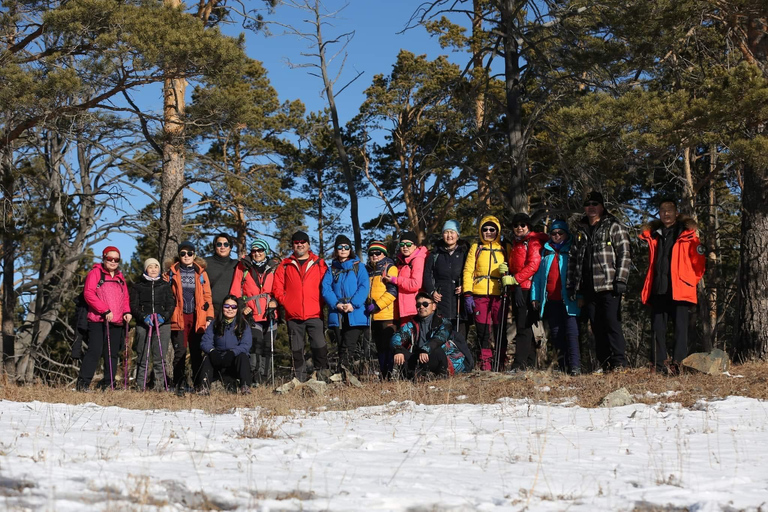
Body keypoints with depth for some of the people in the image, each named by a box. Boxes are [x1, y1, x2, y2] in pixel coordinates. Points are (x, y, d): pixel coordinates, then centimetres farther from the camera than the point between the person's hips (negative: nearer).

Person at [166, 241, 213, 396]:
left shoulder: (201, 272, 11)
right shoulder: (172, 272, 8)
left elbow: (207, 295, 8)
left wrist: (209, 316, 1)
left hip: (197, 318, 1)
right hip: (178, 318, -1)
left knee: (196, 352, 6)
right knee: (180, 352, -3)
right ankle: (180, 385, 1)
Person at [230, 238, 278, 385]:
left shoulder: (274, 268, 12)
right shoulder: (243, 267, 7)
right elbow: (235, 290, 6)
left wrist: (274, 302, -4)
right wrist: (242, 307, -4)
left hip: (269, 314, 3)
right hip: (252, 315, -3)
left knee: (268, 347, 7)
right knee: (256, 343, -18)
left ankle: (265, 377, 16)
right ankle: (256, 377, -17)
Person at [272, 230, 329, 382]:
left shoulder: (319, 264, 8)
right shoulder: (285, 265, 11)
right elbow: (278, 287, 9)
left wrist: (321, 303, -3)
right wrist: (285, 301, -2)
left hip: (314, 314, -2)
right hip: (293, 314, 2)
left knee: (320, 345, -9)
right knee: (296, 349, 6)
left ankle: (323, 374, 0)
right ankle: (300, 379, 13)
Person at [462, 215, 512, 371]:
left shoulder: (506, 248, 12)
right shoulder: (476, 248, 13)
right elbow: (468, 271, 8)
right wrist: (467, 294, -2)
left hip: (499, 294, -1)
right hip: (479, 295, 1)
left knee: (500, 329, -1)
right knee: (482, 330, 1)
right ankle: (485, 364, 7)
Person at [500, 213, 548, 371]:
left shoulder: (533, 241, -3)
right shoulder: (515, 244, 23)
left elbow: (533, 265, -13)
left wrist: (514, 279, -15)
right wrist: (505, 269, 5)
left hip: (527, 288, -9)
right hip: (516, 290, 9)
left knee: (523, 326, -13)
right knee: (522, 325, 10)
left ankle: (520, 363, -17)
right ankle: (530, 362, 16)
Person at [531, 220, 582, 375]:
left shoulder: (573, 250, 8)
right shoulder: (545, 252, 19)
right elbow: (538, 275, 16)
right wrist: (535, 297, 6)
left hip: (568, 301, -4)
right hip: (551, 301, 4)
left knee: (571, 332, -13)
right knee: (556, 335, 5)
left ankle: (575, 367, -19)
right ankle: (563, 368, 9)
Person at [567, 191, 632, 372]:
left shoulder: (614, 227, 2)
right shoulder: (580, 230, 19)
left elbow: (624, 255, -5)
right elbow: (573, 259, 22)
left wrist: (620, 281, -14)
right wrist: (571, 285, 15)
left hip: (609, 288, -6)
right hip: (589, 288, 6)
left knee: (612, 324, -11)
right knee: (597, 328, 6)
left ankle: (619, 363, -8)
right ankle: (605, 364, 10)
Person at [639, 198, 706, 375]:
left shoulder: (687, 234, 5)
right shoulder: (652, 235, 16)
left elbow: (698, 261, 5)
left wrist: (690, 282, 3)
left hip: (679, 289, -4)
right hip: (658, 290, 4)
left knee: (680, 327, -7)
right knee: (658, 328, 2)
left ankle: (677, 363, -10)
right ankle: (660, 365, 4)